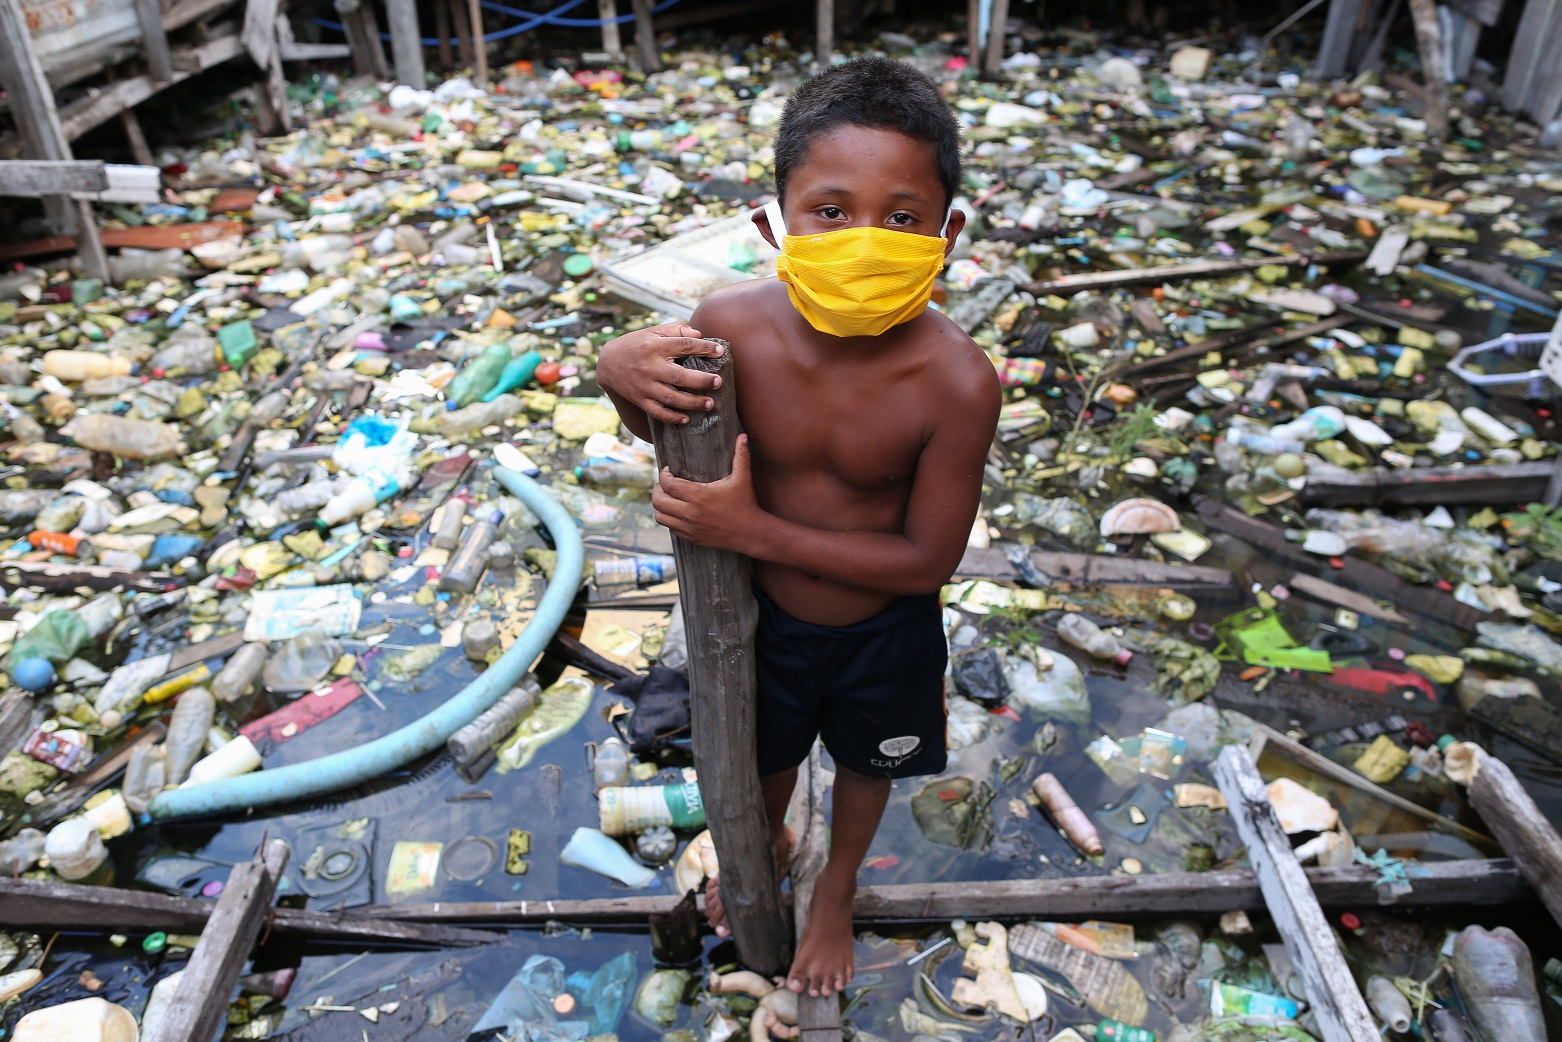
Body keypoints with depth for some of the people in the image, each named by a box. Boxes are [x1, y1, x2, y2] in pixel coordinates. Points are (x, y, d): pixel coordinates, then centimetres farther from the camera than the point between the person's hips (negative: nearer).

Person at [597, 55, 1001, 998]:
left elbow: (928, 559, -25)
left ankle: (837, 890, 61)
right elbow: (660, 427, -5)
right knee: (765, 757, 29)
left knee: (866, 766, 28)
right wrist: (622, 371, -30)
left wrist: (753, 530, -32)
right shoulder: (733, 327, -26)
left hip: (885, 633, -1)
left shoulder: (957, 383, -32)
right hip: (763, 613, 2)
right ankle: (766, 844, 66)